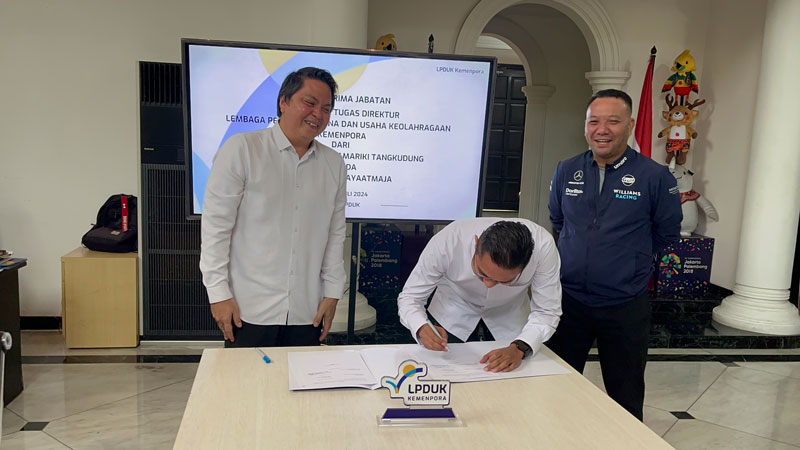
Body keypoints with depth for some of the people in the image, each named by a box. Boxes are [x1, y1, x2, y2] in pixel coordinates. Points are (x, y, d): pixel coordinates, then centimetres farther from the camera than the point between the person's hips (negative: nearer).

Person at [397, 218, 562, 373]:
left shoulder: (543, 246, -37)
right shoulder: (446, 241, -38)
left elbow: (546, 311, -26)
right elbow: (409, 297, -25)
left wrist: (519, 348, -44)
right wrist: (422, 328, -46)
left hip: (509, 316, 1)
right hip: (454, 312, 0)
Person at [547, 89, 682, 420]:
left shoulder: (655, 177, -10)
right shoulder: (566, 171, 0)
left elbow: (667, 234, 3)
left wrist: (628, 258, 7)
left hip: (625, 308, -2)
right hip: (568, 299, 3)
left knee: (626, 398, 15)